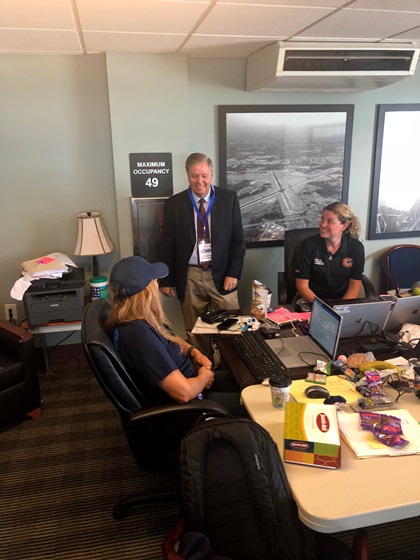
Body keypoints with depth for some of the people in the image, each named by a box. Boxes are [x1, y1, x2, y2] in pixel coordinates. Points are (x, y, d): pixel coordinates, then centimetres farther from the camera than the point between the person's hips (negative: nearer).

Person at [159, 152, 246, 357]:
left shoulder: (229, 198, 0)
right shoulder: (174, 204, 0)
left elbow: (238, 239, 3)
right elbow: (167, 245, 4)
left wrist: (233, 272, -5)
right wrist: (166, 280, 3)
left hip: (221, 274, 0)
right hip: (189, 277, 1)